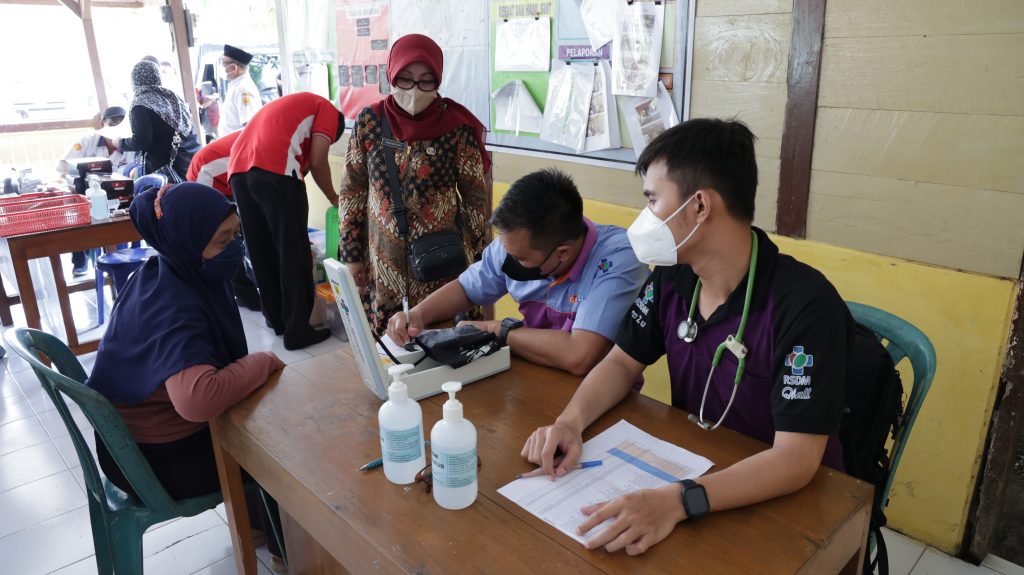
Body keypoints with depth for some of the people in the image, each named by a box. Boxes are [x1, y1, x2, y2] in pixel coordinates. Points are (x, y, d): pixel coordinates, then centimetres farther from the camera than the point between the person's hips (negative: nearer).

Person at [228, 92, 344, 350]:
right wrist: (333, 197, 18)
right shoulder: (328, 110, 16)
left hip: (239, 170, 8)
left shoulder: (290, 105, 38)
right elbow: (317, 162, 2)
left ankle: (276, 318, 28)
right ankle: (298, 329, 6)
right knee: (293, 253, 2)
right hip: (274, 171, -8)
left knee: (262, 252, 16)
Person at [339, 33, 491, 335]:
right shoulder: (369, 122, -2)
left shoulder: (456, 127, -8)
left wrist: (480, 261, -2)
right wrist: (351, 253, 4)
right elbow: (352, 191, 4)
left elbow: (476, 198, -3)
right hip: (385, 259, 2)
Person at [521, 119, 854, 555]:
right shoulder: (671, 277, -5)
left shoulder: (804, 305, -26)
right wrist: (571, 421, -15)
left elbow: (796, 459, -28)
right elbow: (623, 362, 4)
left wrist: (677, 502, -41)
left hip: (783, 501, -5)